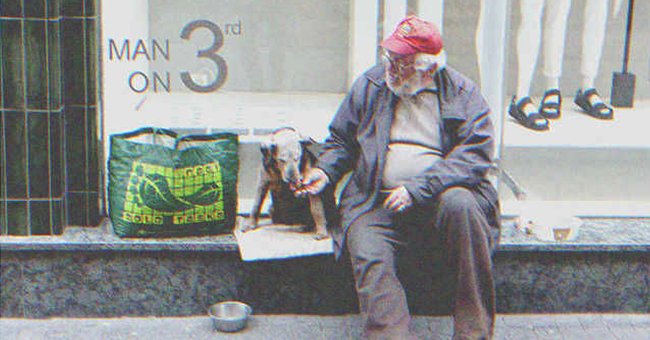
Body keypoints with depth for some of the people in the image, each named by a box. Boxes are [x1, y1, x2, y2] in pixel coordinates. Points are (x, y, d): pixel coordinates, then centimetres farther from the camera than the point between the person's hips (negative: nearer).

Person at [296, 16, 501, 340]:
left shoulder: (462, 92, 4)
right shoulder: (369, 85, 12)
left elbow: (476, 153, -8)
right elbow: (341, 140, 22)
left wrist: (418, 187, -18)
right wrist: (325, 170, 0)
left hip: (440, 195, -2)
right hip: (377, 202, 2)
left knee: (460, 204, -34)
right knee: (369, 258, -27)